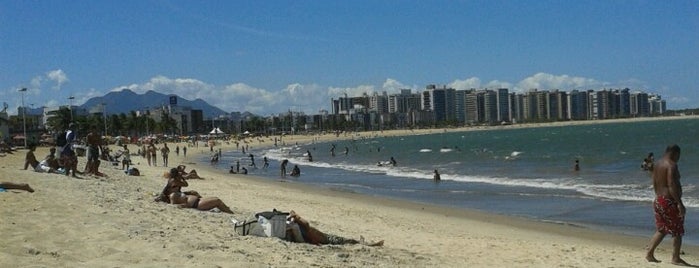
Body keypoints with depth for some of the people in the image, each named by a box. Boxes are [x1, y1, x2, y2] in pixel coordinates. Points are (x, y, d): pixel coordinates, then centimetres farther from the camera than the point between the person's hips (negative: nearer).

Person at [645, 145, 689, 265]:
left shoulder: (658, 165, 13)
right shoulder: (671, 165, -15)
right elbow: (671, 186, -23)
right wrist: (680, 203, -24)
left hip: (658, 200, 9)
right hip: (670, 201, -9)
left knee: (661, 230, 16)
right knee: (677, 231, 3)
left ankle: (649, 254, 12)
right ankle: (676, 258, 7)